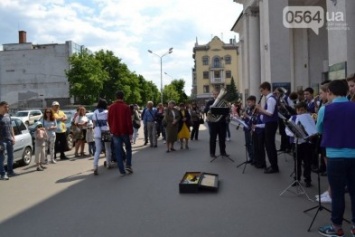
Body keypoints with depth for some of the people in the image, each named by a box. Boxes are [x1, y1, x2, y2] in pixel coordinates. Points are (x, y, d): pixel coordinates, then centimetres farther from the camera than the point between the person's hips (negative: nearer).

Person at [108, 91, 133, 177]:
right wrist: (131, 132, -5)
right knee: (128, 148, 17)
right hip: (125, 131, -2)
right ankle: (128, 166, 6)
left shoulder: (111, 107, 3)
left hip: (115, 132, 2)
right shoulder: (126, 107, -8)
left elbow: (109, 120, 8)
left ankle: (122, 171, 3)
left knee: (118, 151, 4)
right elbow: (129, 121, -10)